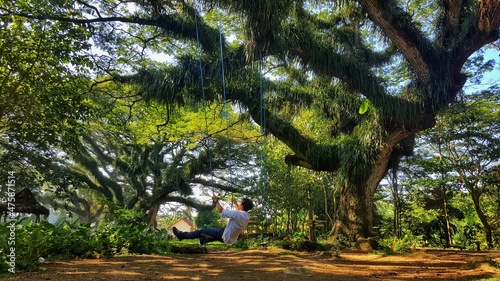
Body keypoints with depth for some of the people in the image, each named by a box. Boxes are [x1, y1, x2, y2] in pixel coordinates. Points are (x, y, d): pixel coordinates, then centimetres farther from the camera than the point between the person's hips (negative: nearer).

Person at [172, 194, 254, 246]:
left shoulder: (237, 214, -26)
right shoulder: (247, 216, -1)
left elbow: (222, 211, -20)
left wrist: (216, 201, -8)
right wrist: (235, 203, 31)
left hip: (225, 237, -8)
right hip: (231, 238, 8)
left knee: (202, 231, 1)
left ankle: (182, 235, 12)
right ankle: (202, 240, 48)